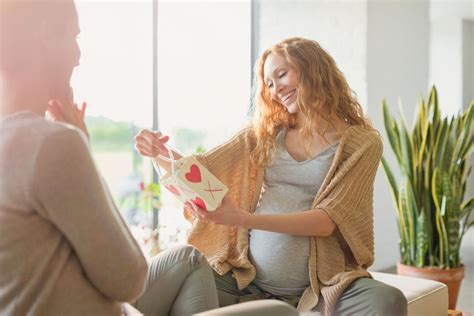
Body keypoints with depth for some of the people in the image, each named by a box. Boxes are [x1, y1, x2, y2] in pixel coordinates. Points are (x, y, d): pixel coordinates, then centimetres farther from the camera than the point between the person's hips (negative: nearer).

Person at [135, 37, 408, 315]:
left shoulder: (362, 143, 2)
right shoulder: (264, 135, 12)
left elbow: (328, 221, -9)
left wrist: (244, 219, -21)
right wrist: (161, 153, -10)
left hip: (320, 283, -2)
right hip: (246, 279, 2)